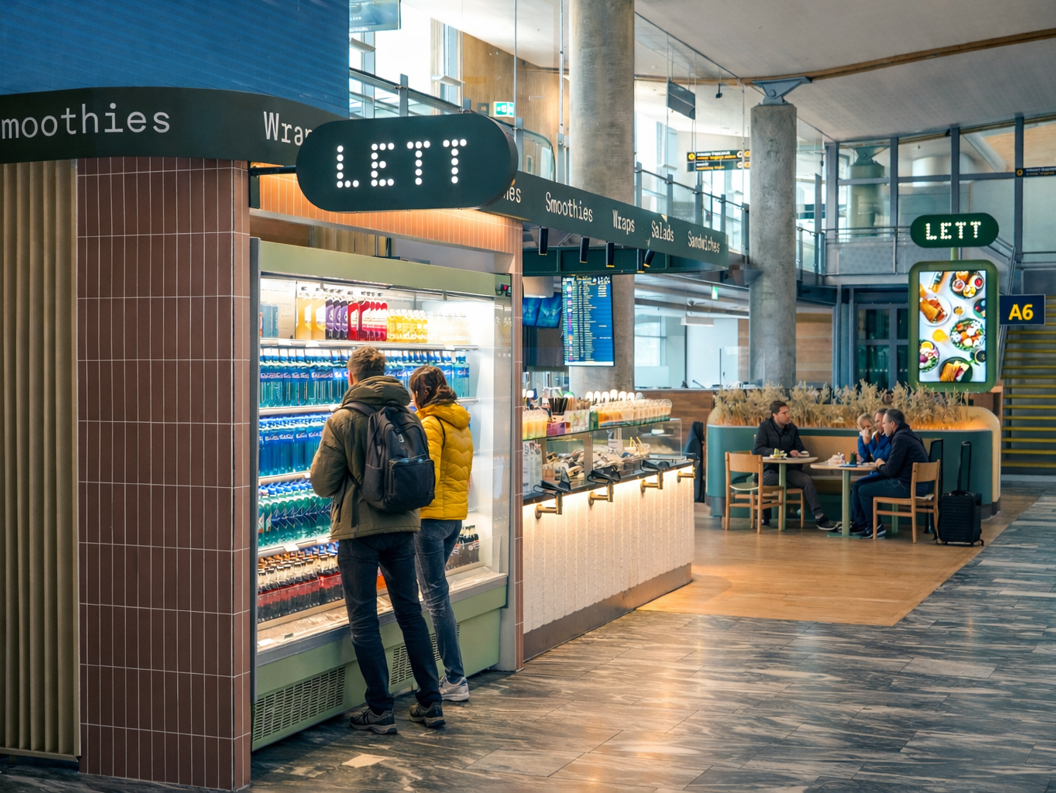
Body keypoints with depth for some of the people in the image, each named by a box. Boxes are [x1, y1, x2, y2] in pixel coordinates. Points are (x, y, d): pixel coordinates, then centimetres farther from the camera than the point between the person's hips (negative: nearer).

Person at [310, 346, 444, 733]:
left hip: (358, 528, -4)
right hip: (402, 525, 5)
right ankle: (430, 703, 19)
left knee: (363, 619, 4)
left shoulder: (342, 420, -11)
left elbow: (323, 483, -8)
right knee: (410, 611, 14)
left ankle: (380, 711, 6)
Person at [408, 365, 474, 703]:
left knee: (436, 596, -4)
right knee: (436, 592, 19)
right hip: (456, 515, 9)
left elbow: (427, 475, -21)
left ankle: (455, 680, -2)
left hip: (432, 515, -9)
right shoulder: (461, 424, 12)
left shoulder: (430, 424, -14)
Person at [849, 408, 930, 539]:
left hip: (907, 486, -10)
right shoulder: (907, 434, 15)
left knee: (863, 490, -1)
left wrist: (880, 465, 2)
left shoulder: (900, 438, -18)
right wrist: (883, 465, 3)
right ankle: (857, 523, 19)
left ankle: (874, 528, 11)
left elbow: (890, 470, -19)